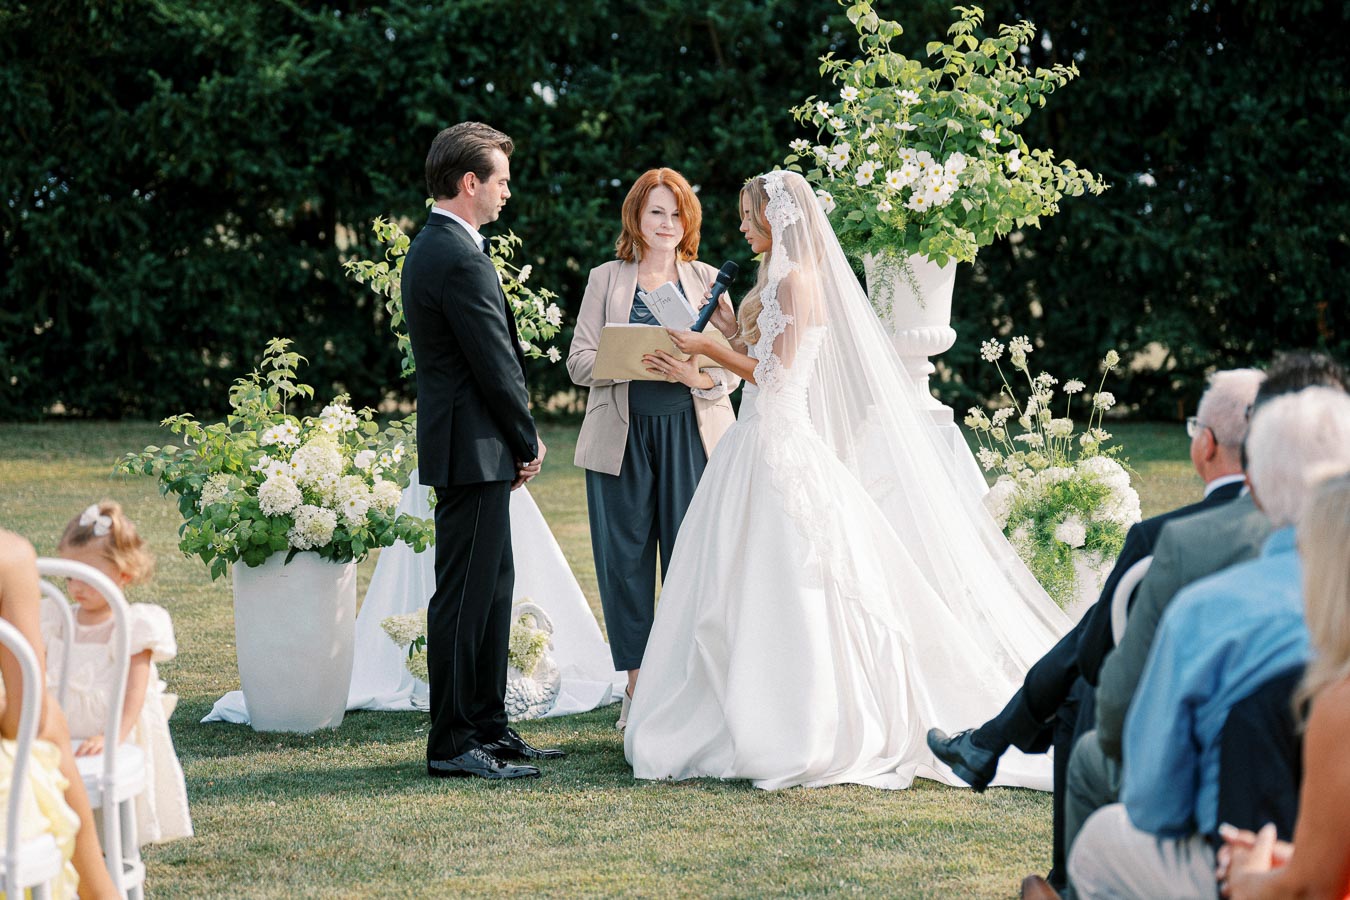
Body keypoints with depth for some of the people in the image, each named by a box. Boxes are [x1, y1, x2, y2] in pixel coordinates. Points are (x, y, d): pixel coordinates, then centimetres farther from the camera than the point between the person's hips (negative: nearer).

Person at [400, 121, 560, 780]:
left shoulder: (429, 248, 15)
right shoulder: (460, 259, -19)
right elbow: (496, 364, -17)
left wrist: (518, 441, 13)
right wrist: (528, 442, -4)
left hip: (465, 446, 11)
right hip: (476, 449, -11)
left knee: (491, 587, 16)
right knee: (465, 594, -7)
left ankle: (487, 726, 22)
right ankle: (451, 744, -3)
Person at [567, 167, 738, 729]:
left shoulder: (707, 281, 11)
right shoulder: (606, 280, 10)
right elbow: (580, 361, 3)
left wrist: (699, 376, -17)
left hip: (692, 436, 0)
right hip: (623, 439, 0)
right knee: (625, 560, 1)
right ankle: (637, 688, 10)